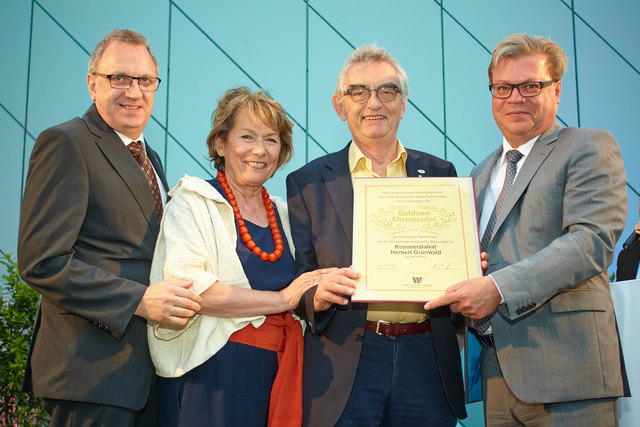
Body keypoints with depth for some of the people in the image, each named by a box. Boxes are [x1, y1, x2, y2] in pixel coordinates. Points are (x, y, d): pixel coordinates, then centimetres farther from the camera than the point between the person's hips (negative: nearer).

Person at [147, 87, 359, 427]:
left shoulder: (284, 213, 16)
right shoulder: (193, 201, -2)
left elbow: (304, 296, 22)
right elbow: (188, 287, -18)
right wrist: (283, 299, -15)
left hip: (280, 373, 5)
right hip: (214, 373, -5)